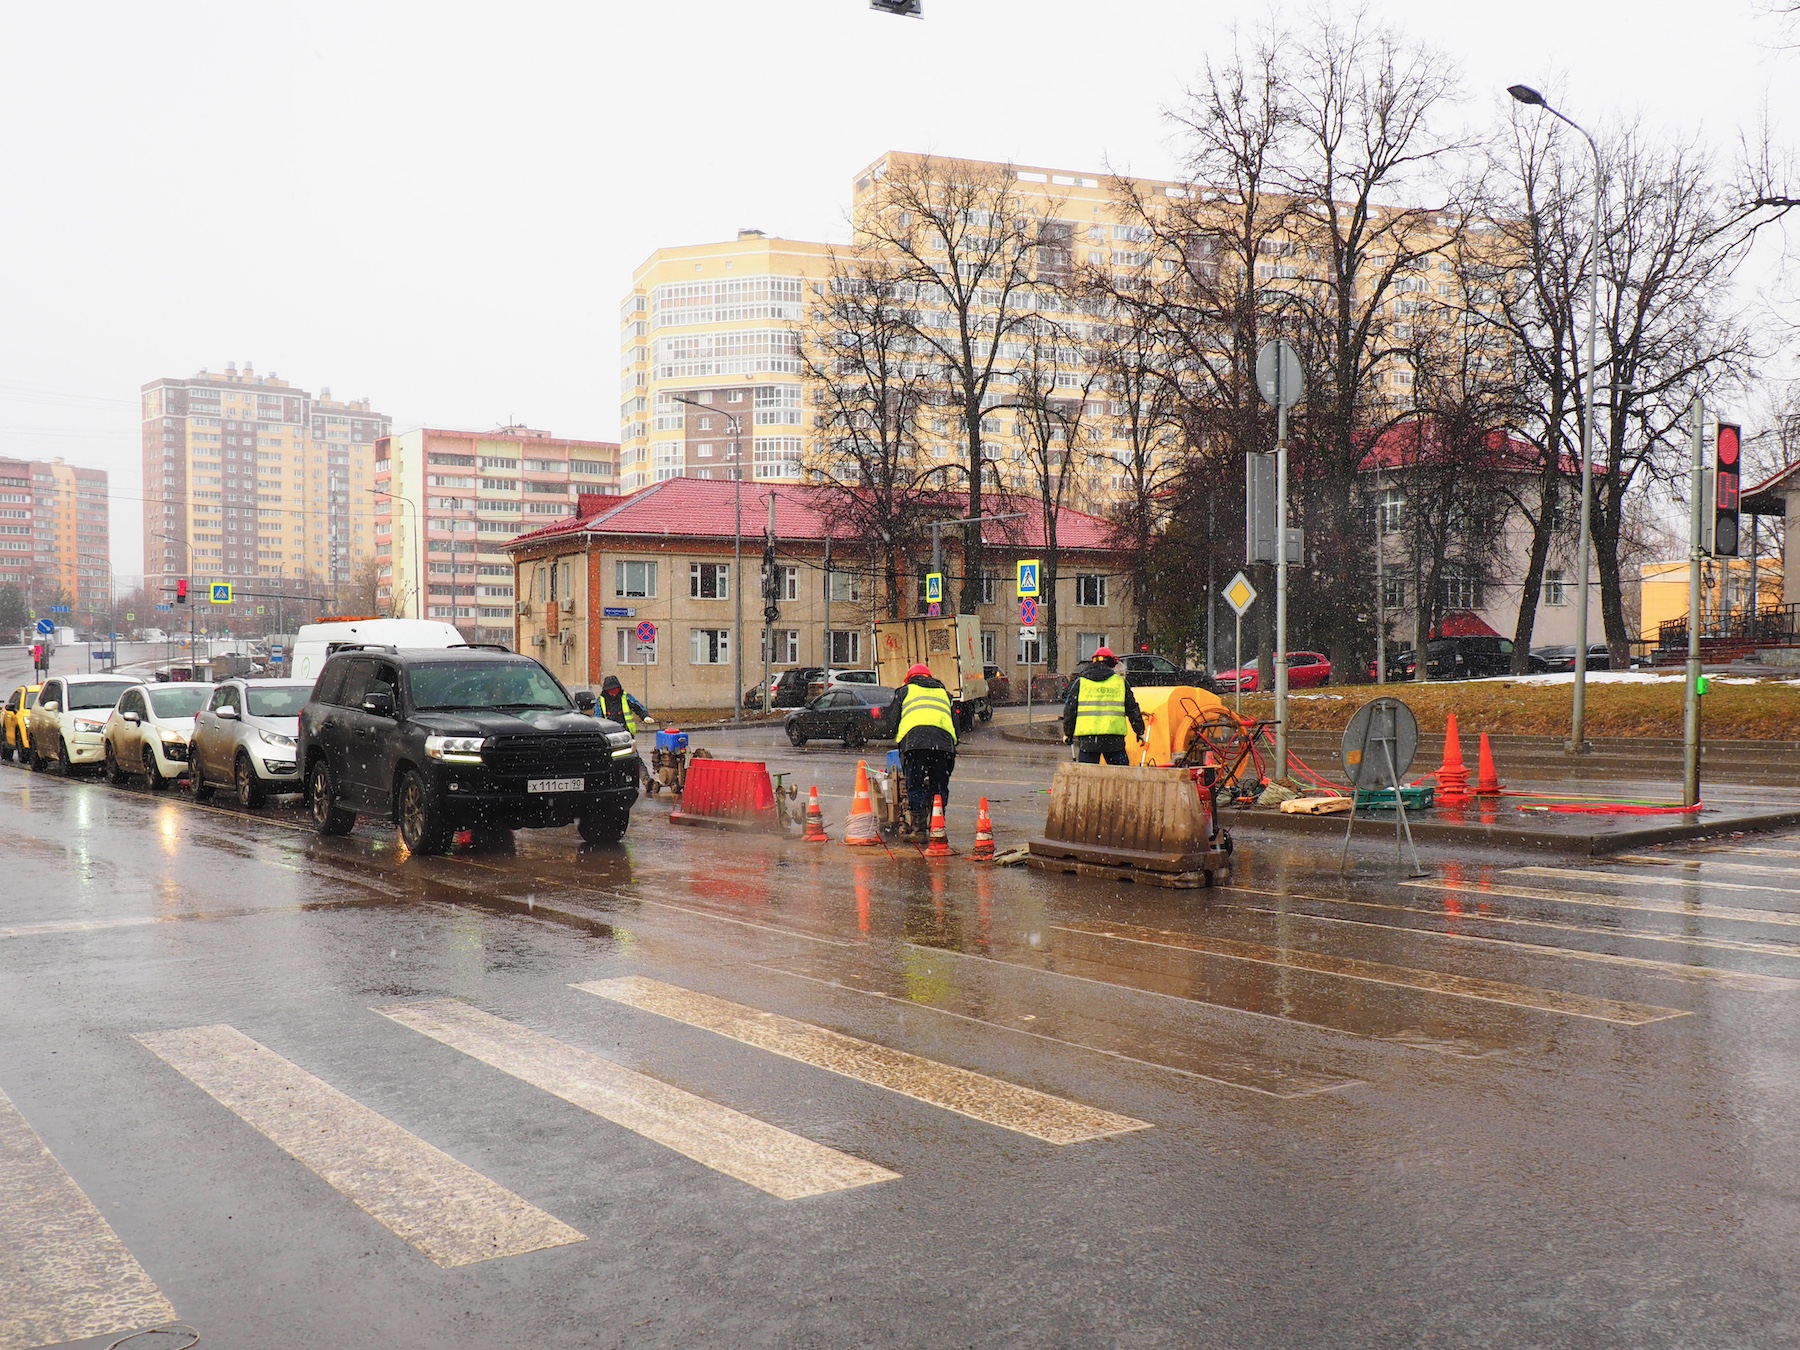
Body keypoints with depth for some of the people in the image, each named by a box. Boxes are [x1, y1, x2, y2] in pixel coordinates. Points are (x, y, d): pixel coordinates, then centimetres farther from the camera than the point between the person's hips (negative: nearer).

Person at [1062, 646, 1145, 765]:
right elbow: (1132, 709, 14)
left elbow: (1070, 708, 8)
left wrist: (1068, 733, 16)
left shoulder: (1080, 681, 9)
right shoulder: (1120, 681, 11)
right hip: (1114, 738, 0)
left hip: (1087, 738, 0)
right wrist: (1140, 731, 22)